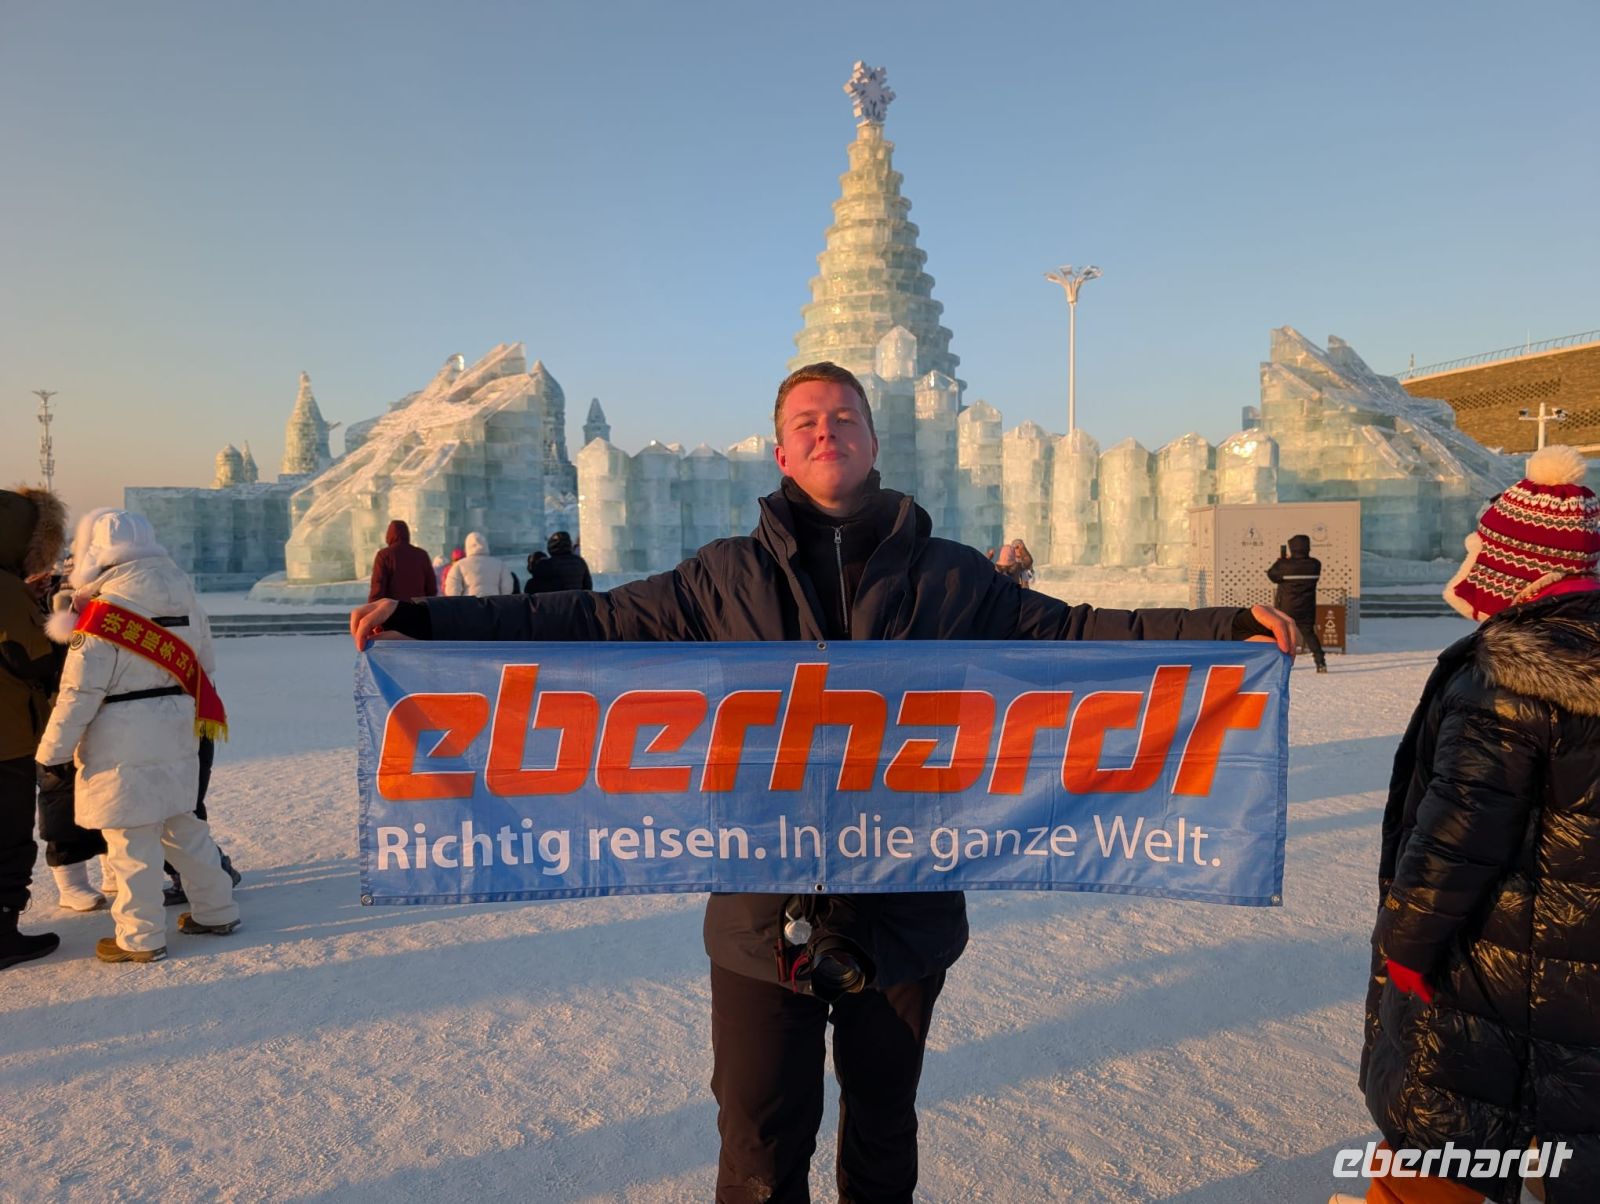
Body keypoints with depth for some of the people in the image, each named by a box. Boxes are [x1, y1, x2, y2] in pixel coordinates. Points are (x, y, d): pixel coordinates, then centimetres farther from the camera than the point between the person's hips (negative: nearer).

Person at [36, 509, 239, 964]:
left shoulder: (103, 612, -15)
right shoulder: (183, 599, 5)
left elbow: (79, 691, -14)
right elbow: (202, 665, 12)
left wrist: (53, 750, -5)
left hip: (123, 743, -7)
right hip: (176, 734, 7)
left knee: (131, 839, 2)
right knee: (183, 825, 18)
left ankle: (140, 938, 12)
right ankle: (216, 911, 25)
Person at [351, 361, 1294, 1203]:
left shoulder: (950, 576, 1)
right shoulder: (729, 576, -1)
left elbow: (1075, 632, 2)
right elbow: (592, 622, -2)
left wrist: (1229, 627, -6)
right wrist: (423, 620, -6)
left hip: (907, 912, 1)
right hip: (763, 914, -1)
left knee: (884, 1125, 23)